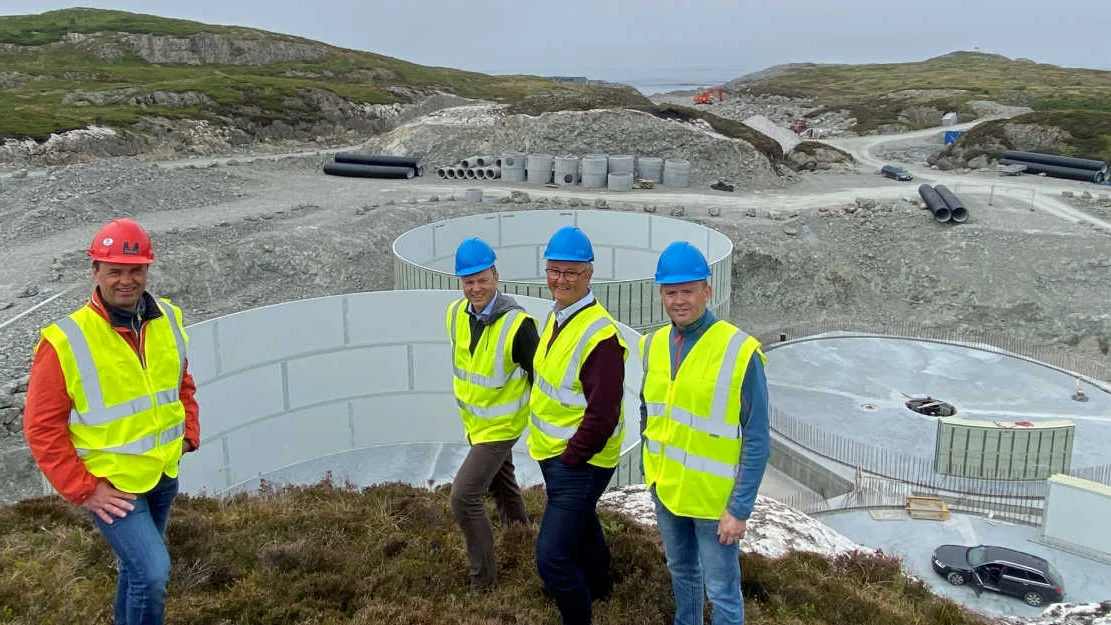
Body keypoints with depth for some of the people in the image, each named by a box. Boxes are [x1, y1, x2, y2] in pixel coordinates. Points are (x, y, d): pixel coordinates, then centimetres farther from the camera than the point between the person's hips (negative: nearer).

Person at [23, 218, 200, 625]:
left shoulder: (168, 319, -3)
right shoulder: (66, 341, -20)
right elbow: (42, 427, -14)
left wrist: (189, 432, 4)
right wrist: (82, 489, -16)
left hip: (165, 474, 6)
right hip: (109, 484, -6)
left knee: (139, 565, 23)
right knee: (153, 572, -14)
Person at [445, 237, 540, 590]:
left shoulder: (517, 324, -28)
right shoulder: (456, 314, -7)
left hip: (501, 426, -7)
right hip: (473, 421, 7)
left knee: (464, 497, -12)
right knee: (499, 478, 28)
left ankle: (484, 580, 2)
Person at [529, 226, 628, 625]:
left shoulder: (600, 335, -26)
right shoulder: (557, 316, 3)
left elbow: (603, 414, -27)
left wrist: (571, 458, -16)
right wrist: (558, 454, 13)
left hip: (579, 463, -9)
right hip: (553, 455, 9)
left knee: (551, 555, -10)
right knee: (582, 524, 30)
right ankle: (596, 586, 55)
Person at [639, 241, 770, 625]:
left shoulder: (740, 352, -20)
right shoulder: (652, 345, -2)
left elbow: (757, 441, -17)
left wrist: (740, 508, -17)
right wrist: (653, 469, 13)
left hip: (714, 498, -5)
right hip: (666, 490, 6)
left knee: (721, 590, 8)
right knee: (681, 572, 25)